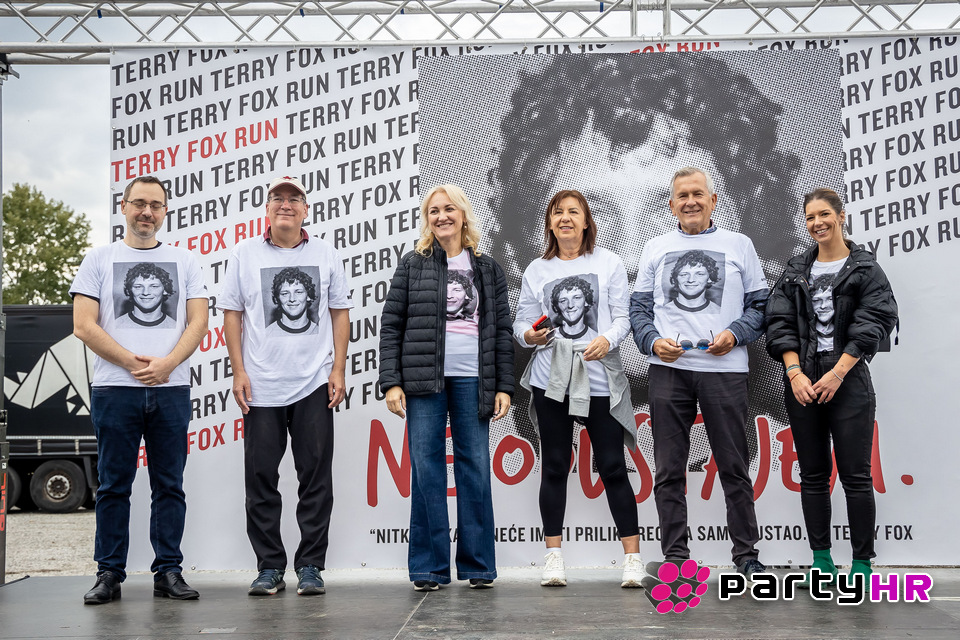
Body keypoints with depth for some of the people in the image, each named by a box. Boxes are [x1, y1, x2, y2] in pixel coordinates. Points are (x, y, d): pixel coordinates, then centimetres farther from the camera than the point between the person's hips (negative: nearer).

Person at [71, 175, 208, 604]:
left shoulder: (184, 261, 13)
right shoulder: (100, 260, 9)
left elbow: (198, 322, 5)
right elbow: (84, 326, -1)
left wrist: (166, 364, -11)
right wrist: (133, 362, -11)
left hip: (171, 389, 1)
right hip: (114, 390, -1)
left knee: (170, 484, 4)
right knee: (114, 485, 2)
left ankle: (169, 572, 10)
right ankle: (109, 573, 10)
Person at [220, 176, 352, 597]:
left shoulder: (326, 254, 8)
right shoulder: (245, 254, 6)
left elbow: (340, 312, 9)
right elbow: (231, 313, 6)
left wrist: (338, 370, 1)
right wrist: (238, 371, -2)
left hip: (314, 386, 0)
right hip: (261, 387, 0)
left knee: (316, 478, 2)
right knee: (261, 478, 3)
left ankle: (309, 566, 11)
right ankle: (269, 566, 13)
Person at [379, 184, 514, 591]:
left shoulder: (487, 268, 13)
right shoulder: (413, 265, 8)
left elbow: (502, 330, 12)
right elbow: (391, 325, 4)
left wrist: (504, 386, 4)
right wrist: (391, 383, -5)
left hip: (473, 380, 1)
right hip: (424, 380, -1)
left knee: (475, 468, 2)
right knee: (426, 469, 0)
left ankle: (477, 565, 12)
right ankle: (429, 567, 7)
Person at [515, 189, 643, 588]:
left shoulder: (609, 263, 7)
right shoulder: (536, 270, 12)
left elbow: (623, 317, 2)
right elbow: (521, 321, 10)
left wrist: (608, 339, -18)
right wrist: (529, 335, -12)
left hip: (599, 379, -2)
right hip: (551, 379, 2)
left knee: (612, 466, -2)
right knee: (555, 466, 6)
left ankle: (632, 557, 5)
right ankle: (553, 556, 13)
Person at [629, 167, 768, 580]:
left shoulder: (739, 245, 11)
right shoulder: (656, 249, 15)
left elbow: (760, 303, 9)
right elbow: (638, 308, 13)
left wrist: (735, 334, -8)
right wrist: (654, 341, -6)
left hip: (724, 368, -1)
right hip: (668, 369, 1)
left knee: (734, 467, 2)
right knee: (669, 469, 3)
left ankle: (747, 553, 13)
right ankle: (675, 555, 11)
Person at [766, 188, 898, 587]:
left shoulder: (866, 270, 3)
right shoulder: (795, 272, 13)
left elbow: (874, 325, -7)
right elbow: (780, 324, 5)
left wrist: (836, 374, -14)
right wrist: (795, 373, -9)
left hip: (847, 383, -3)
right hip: (801, 384, 4)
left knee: (855, 475, -4)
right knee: (812, 475, 6)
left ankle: (863, 563, 4)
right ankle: (821, 561, 13)